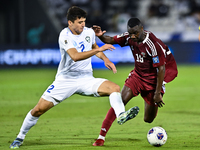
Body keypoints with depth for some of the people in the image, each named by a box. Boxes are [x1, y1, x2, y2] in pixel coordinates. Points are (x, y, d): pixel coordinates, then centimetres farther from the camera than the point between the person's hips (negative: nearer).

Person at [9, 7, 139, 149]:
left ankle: (121, 115, -42)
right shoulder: (65, 35, -15)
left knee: (115, 88, -22)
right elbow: (75, 56, -31)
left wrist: (106, 59, 7)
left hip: (86, 79, 4)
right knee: (39, 109, -6)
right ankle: (20, 137, 13)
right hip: (65, 79, -4)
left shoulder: (89, 32, 2)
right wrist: (99, 49, -35)